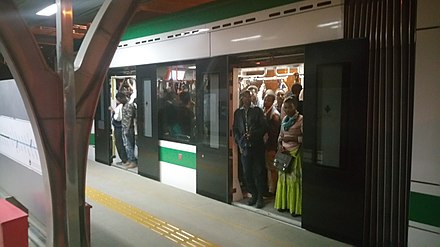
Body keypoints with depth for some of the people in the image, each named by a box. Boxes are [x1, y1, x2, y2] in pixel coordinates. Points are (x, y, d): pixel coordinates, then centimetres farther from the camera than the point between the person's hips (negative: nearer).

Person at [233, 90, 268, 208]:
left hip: (257, 146, -2)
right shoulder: (237, 112, 12)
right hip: (244, 146, 3)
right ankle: (253, 194, 20)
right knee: (247, 172, 6)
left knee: (259, 172, 1)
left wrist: (253, 133, -15)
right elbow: (235, 129, 12)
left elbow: (264, 127, -1)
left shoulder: (257, 110, 3)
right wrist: (239, 143, 2)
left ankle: (260, 196, 11)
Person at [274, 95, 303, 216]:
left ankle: (295, 207, 6)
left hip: (295, 153, -6)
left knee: (294, 179, -4)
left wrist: (292, 138, -18)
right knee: (283, 177, 9)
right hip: (284, 152, 7)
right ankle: (283, 203, 20)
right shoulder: (285, 119, 13)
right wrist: (280, 144, 1)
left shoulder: (301, 119, -8)